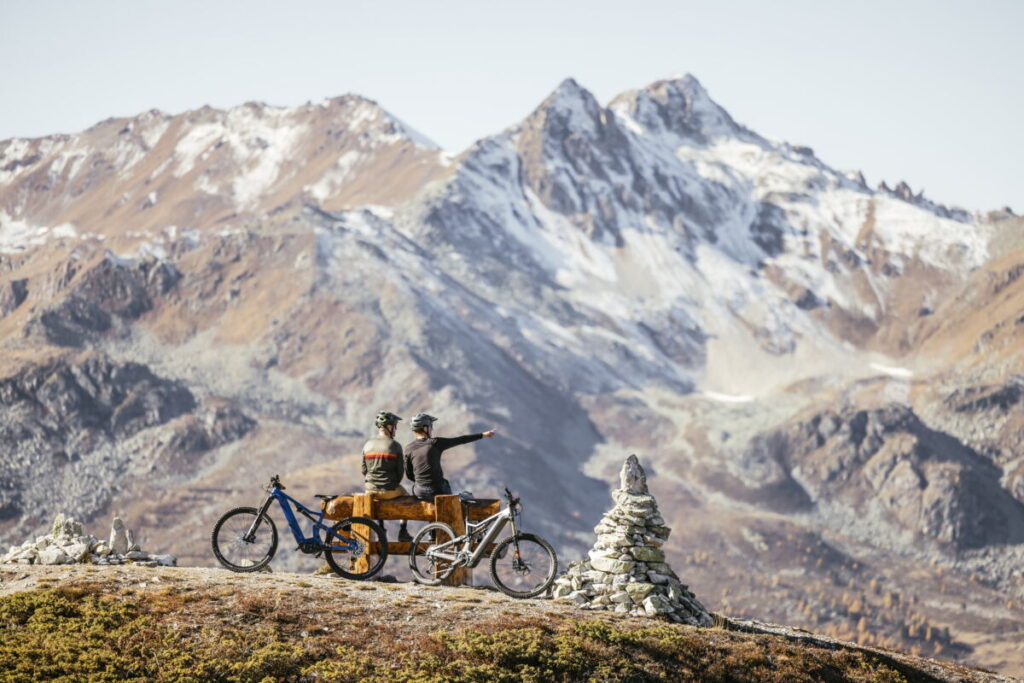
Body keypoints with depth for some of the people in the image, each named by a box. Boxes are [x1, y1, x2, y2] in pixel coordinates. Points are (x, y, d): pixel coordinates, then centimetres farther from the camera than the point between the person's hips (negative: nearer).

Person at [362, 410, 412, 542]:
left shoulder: (367, 445, 2)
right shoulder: (395, 446, -9)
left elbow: (364, 470, 7)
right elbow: (400, 472, -4)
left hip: (371, 491, 4)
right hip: (390, 491, -4)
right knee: (405, 495, 29)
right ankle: (403, 532, 26)